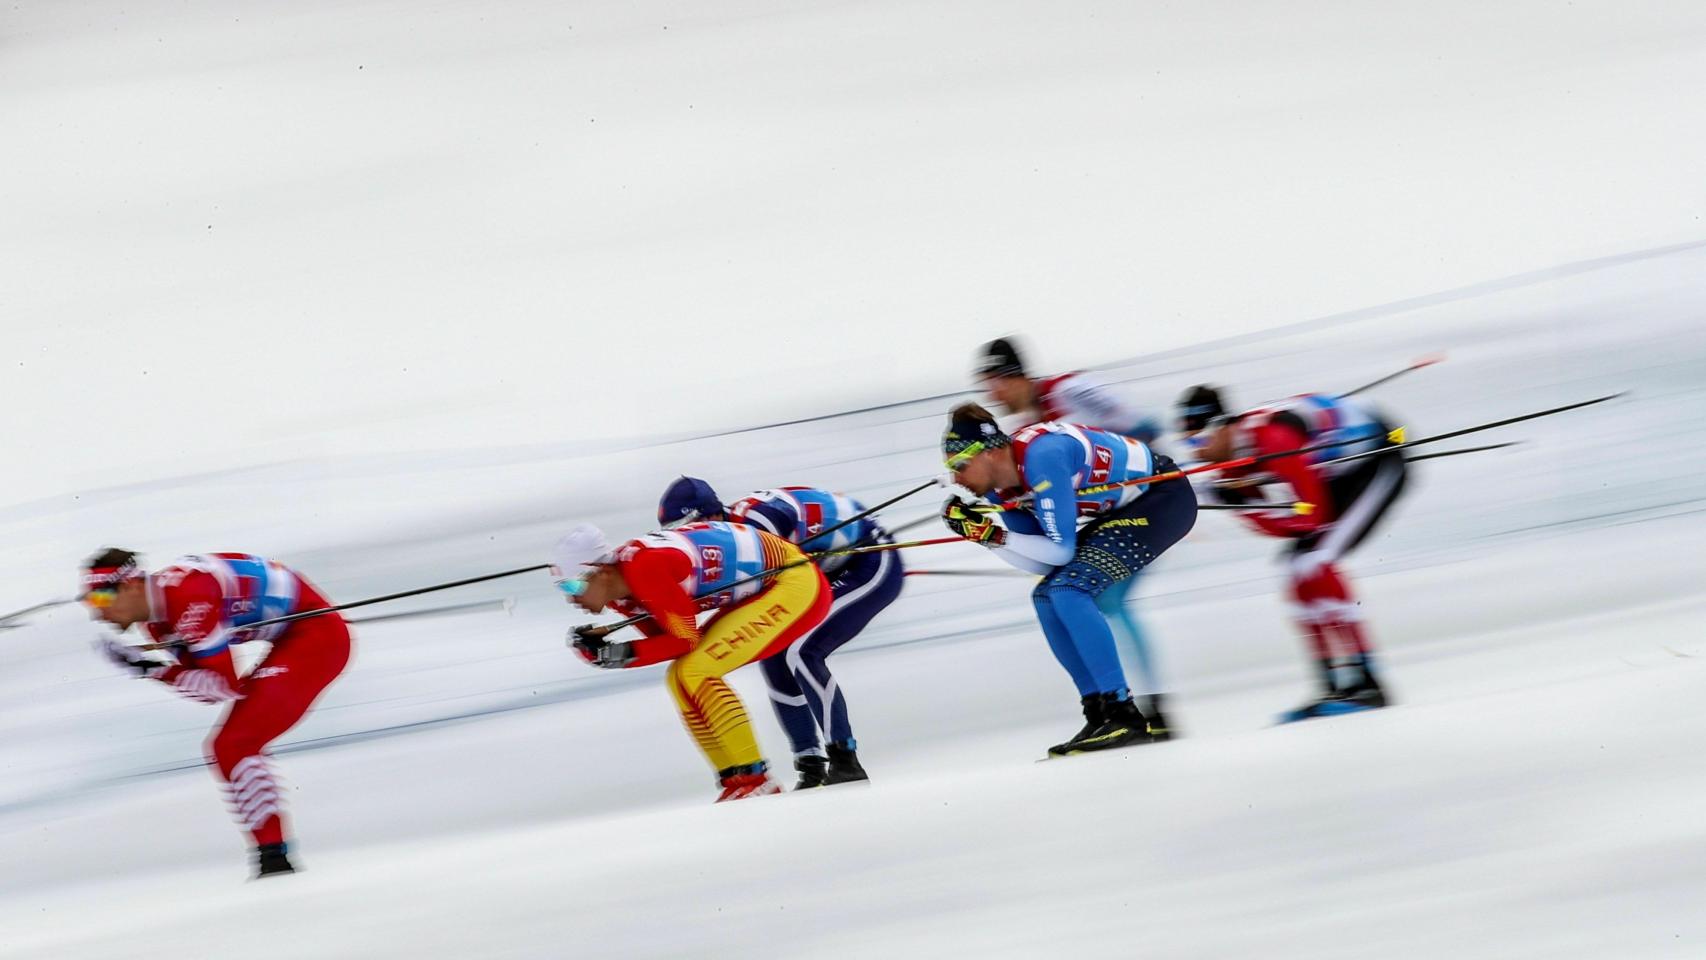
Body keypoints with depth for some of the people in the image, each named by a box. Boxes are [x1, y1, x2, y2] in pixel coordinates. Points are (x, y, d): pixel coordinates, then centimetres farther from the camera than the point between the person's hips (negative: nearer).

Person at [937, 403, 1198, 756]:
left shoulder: (1041, 456, -28)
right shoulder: (999, 488, -1)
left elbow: (1061, 550, -25)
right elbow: (1043, 563, 2)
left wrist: (996, 536, -23)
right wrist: (984, 535, -9)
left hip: (1166, 497, -10)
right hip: (1125, 509, 10)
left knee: (1069, 591, -21)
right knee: (1047, 597, 7)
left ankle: (1124, 716, -22)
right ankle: (1100, 716, 7)